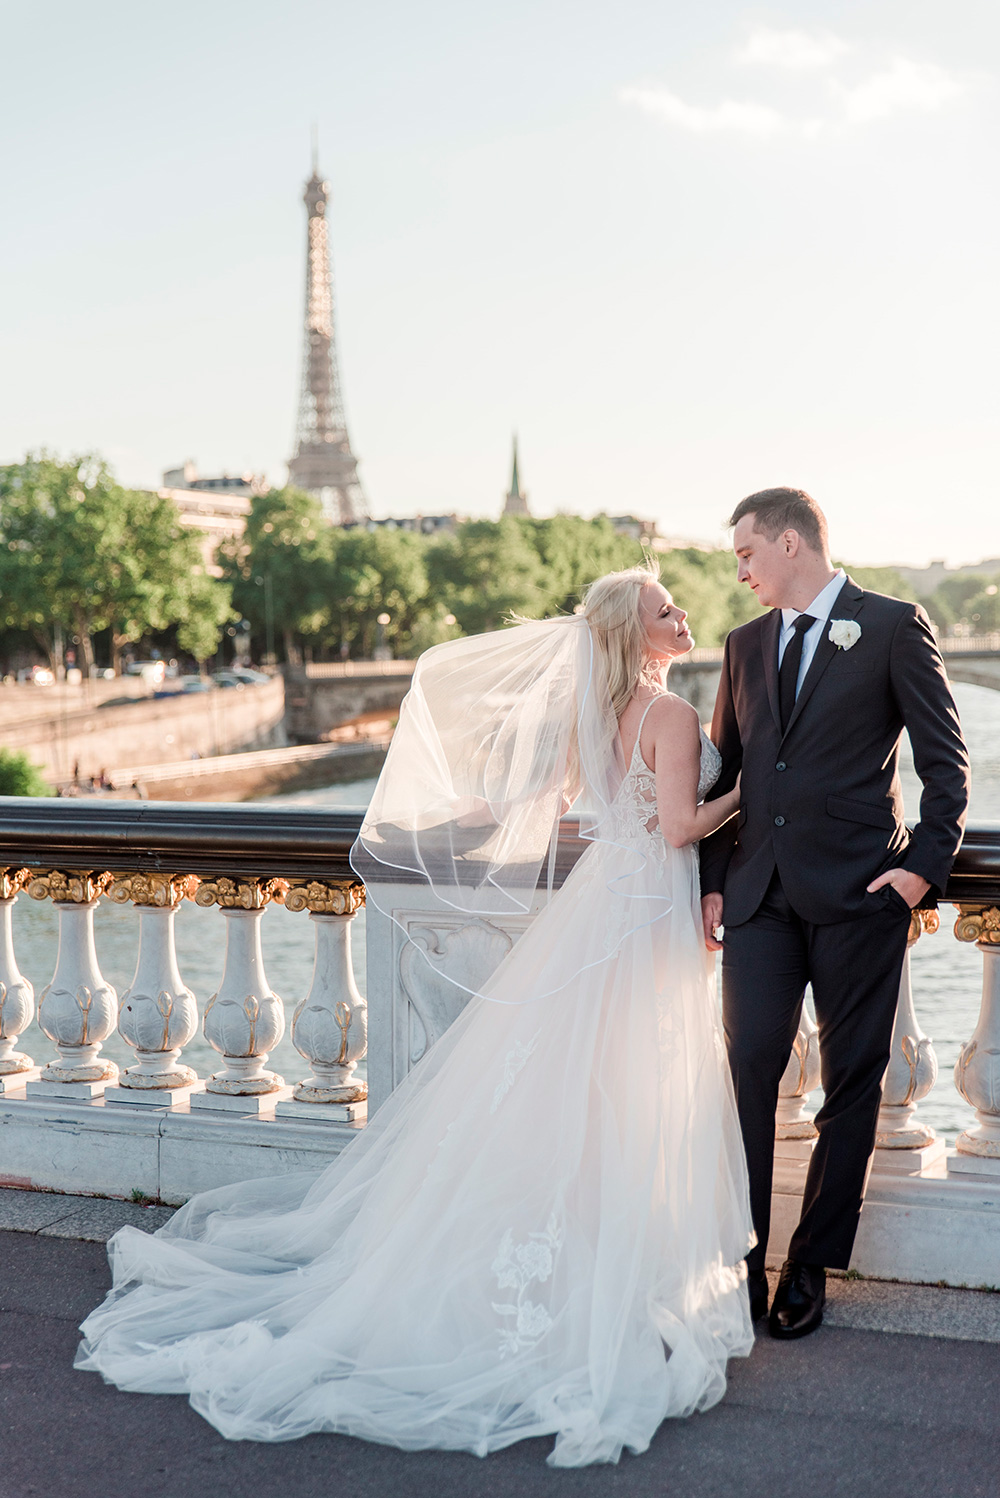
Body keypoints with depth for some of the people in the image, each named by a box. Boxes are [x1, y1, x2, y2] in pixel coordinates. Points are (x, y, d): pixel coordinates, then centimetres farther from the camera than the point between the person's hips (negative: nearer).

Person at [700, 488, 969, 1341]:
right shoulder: (746, 646, 15)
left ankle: (813, 1264, 15)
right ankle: (742, 1257, 4)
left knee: (852, 1082, 4)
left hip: (858, 893, -4)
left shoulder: (893, 628, 0)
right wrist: (712, 880, 10)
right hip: (761, 894, 4)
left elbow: (946, 760, -2)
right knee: (746, 1070, -4)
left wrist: (925, 864, -11)